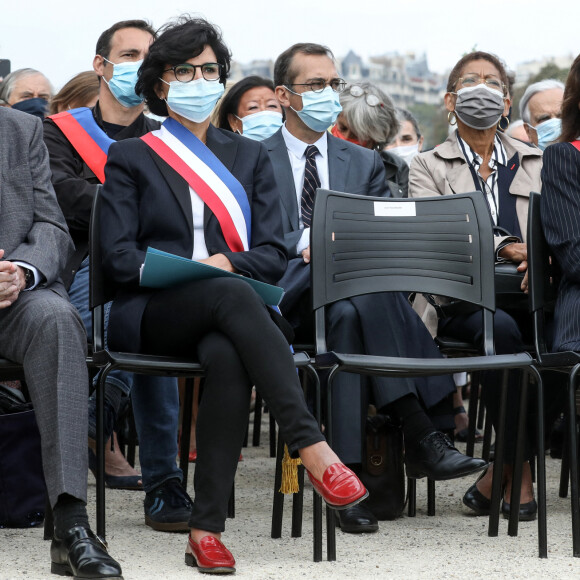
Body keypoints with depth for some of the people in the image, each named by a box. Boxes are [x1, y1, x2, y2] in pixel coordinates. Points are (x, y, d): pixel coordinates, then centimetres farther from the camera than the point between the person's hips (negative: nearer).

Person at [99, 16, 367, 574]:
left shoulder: (249, 156, 23)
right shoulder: (130, 157, 16)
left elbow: (273, 252, 11)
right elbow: (118, 255, 2)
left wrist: (229, 264, -11)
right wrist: (180, 272, -14)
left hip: (228, 312, 2)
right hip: (154, 314, -2)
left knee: (227, 356, -38)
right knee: (232, 296, -38)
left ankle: (205, 529, -43)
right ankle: (310, 448, -49)